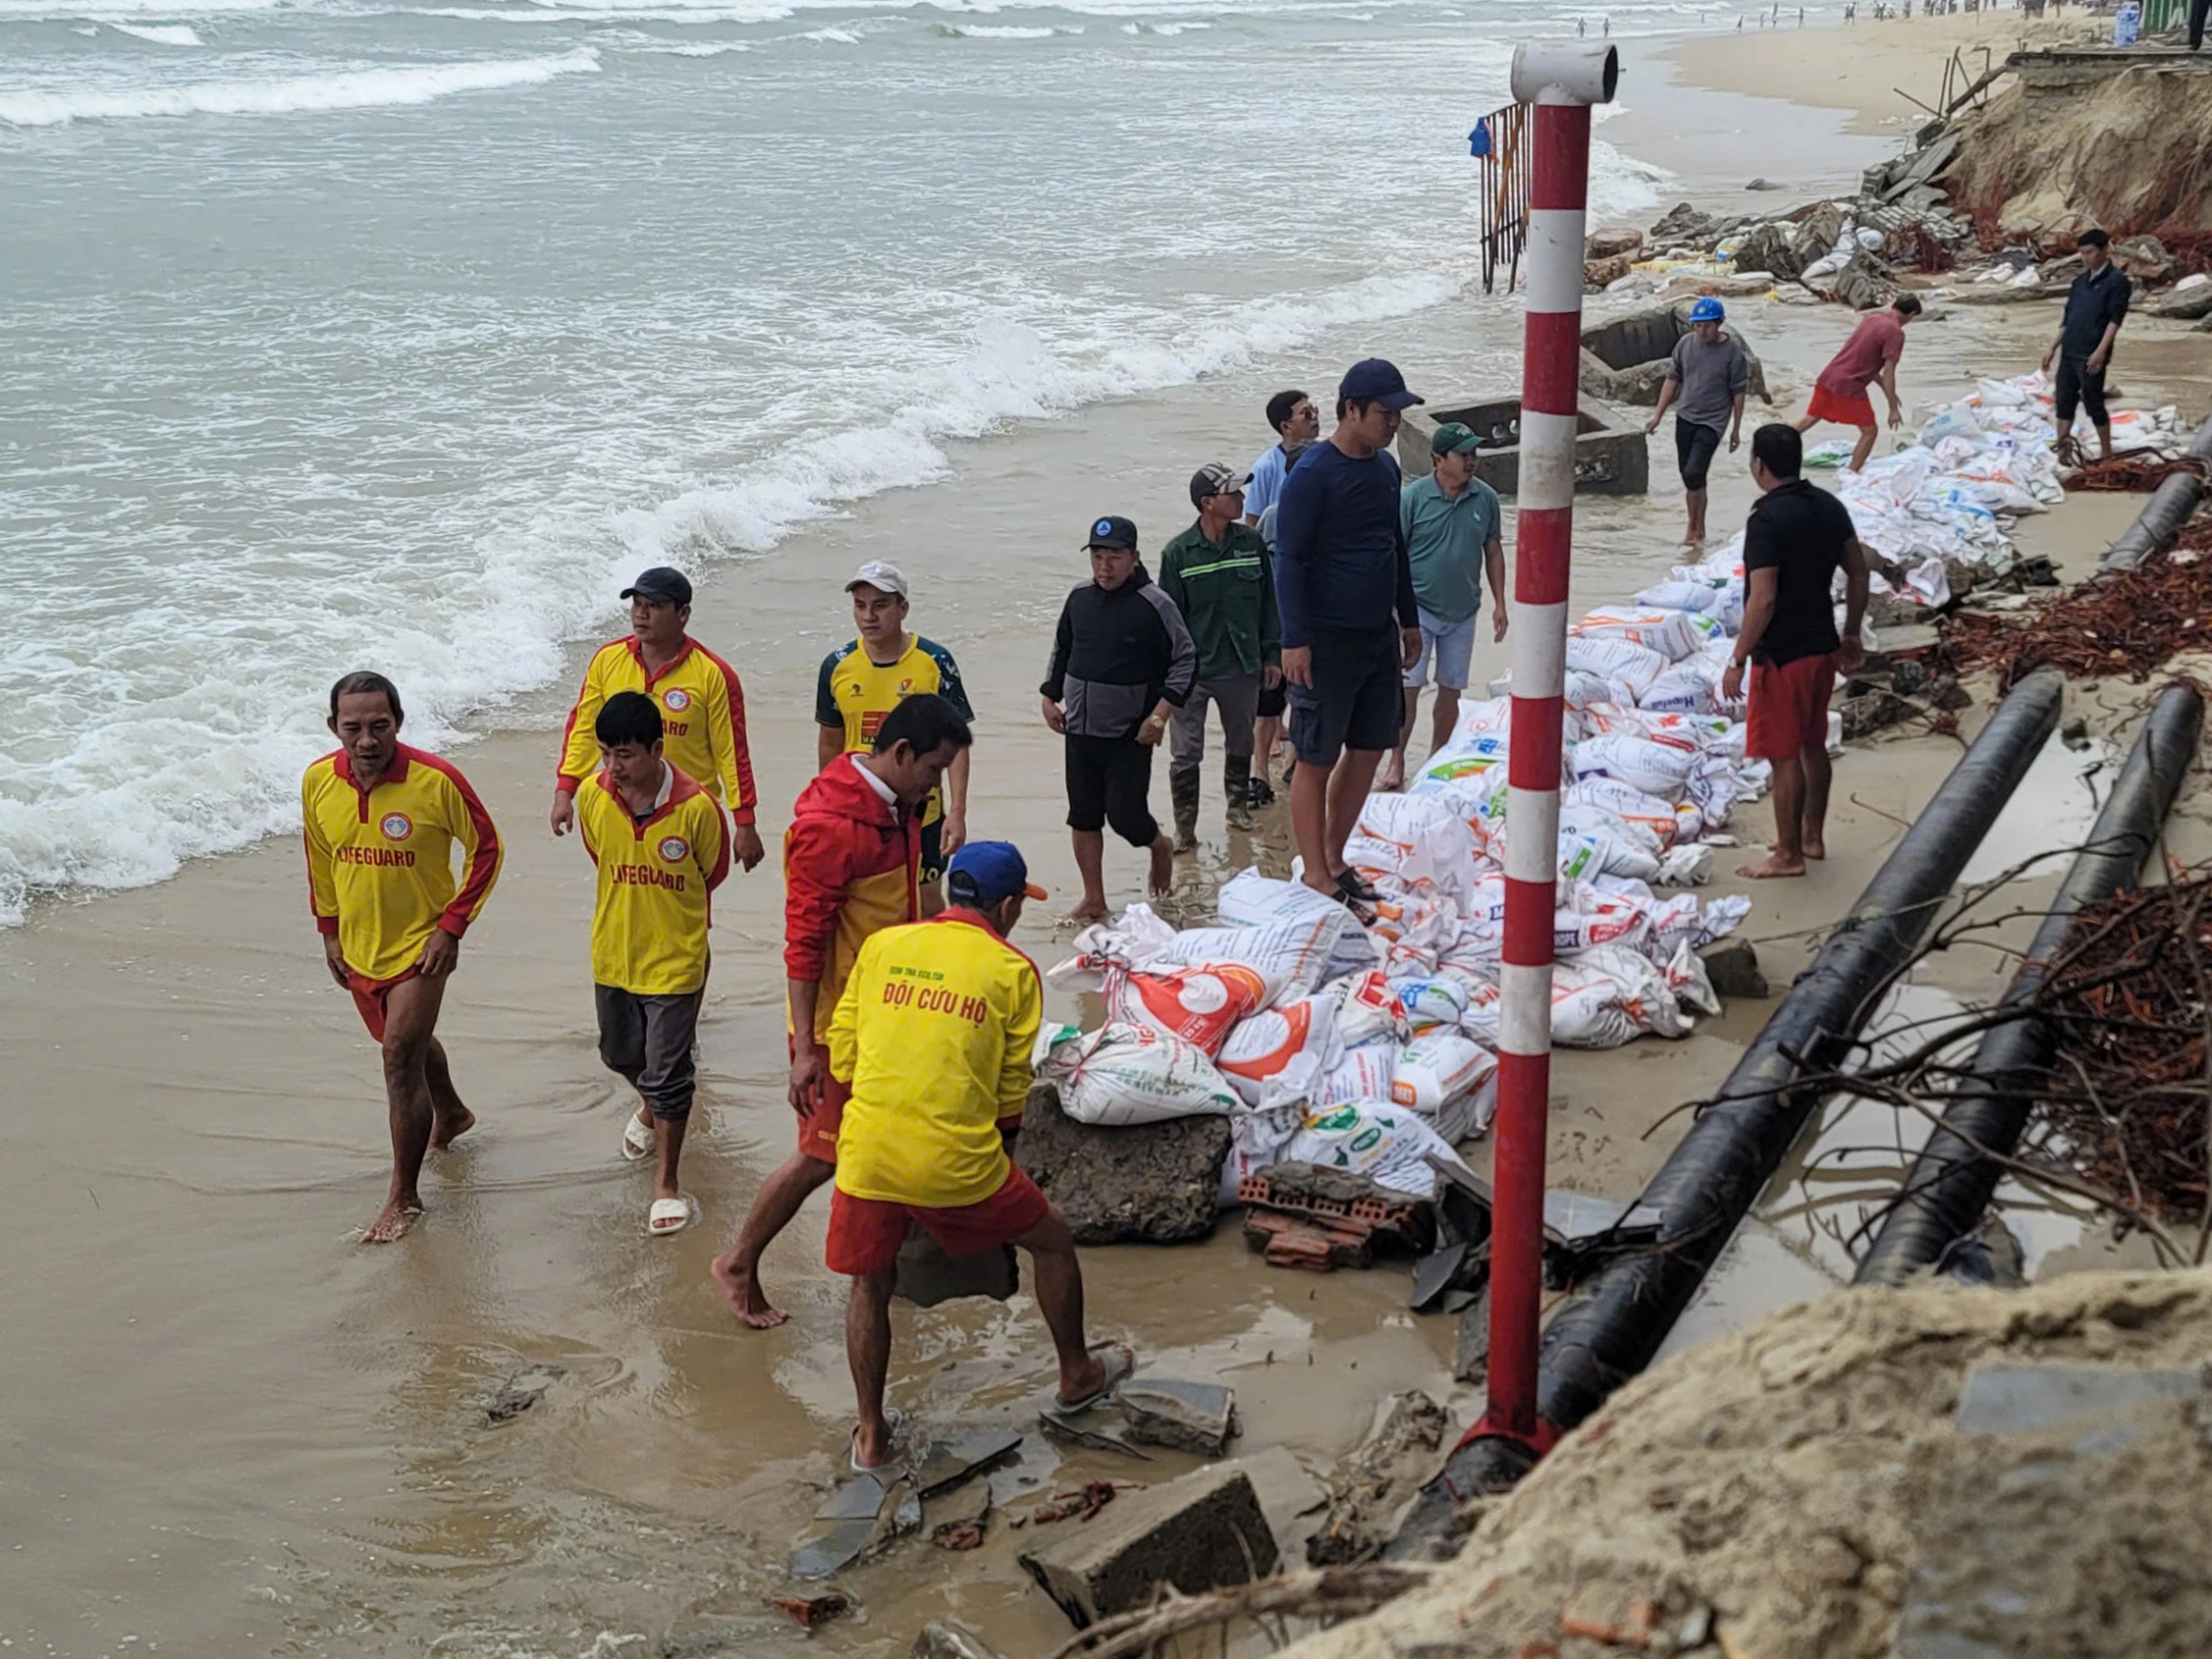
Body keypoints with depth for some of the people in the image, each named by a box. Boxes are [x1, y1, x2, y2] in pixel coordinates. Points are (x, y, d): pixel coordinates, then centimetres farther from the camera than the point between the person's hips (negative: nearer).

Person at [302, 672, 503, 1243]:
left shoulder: (437, 781, -22)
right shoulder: (318, 782, -8)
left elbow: (485, 848, -10)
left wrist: (452, 926, -14)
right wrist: (329, 932, 10)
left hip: (419, 945, -5)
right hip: (358, 948, 5)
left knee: (400, 1059, -10)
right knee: (408, 1042, 25)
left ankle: (405, 1197, 2)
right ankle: (451, 1113, 54)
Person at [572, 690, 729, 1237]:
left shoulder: (696, 807, -22)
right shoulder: (592, 796, -12)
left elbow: (712, 872, -3)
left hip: (675, 958, -4)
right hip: (612, 951, 4)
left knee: (667, 1073, 0)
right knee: (621, 1054, 23)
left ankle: (666, 1183, 15)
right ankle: (652, 1106, 56)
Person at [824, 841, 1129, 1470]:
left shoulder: (882, 946, 8)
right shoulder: (1013, 972, 1)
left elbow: (842, 1052, 11)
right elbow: (1012, 1090, 5)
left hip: (867, 1157, 3)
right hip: (957, 1162, -2)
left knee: (870, 1285, 24)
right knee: (1053, 1241, 22)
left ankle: (871, 1436, 28)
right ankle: (1077, 1375, 39)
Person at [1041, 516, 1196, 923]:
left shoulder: (1154, 605, -12)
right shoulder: (1080, 599, 5)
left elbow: (1186, 662, -9)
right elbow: (1061, 651, 20)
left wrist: (1159, 715, -14)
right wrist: (1050, 698, 13)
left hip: (1130, 734, -5)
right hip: (1081, 730, 5)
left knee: (1125, 814, -6)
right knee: (1083, 815, 7)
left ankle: (1159, 847, 28)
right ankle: (1093, 899, 18)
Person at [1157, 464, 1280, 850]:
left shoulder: (1252, 543, 0)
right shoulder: (1178, 553, -9)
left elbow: (1267, 602, 9)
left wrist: (1272, 655, 8)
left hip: (1242, 666, 4)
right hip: (1193, 670, -4)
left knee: (1241, 744, 19)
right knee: (1185, 754, -2)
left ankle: (1238, 805, 39)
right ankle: (1184, 827, 8)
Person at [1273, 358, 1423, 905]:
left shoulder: (1384, 467, 10)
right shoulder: (1313, 474, -14)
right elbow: (1289, 559, -16)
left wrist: (1408, 619, 22)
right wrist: (1294, 640, -20)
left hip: (1378, 636, 8)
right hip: (1326, 641, -8)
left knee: (1369, 751, 13)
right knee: (1316, 758, 0)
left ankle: (1335, 860, 26)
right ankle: (1315, 876, 8)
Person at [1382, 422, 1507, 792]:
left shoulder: (1485, 498, 0)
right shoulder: (1412, 497, -11)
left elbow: (1493, 551, 10)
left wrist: (1500, 604, 8)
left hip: (1463, 612, 4)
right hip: (1418, 608, -4)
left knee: (1451, 690, 10)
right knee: (1407, 687, -5)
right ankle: (1396, 762, 6)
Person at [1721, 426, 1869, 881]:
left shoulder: (1767, 520, -21)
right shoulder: (1829, 506, 4)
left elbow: (1763, 599, -25)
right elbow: (1858, 573, 10)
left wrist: (1737, 660, -19)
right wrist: (1851, 634, 20)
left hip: (1782, 655, -8)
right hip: (1822, 646, 8)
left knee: (1784, 754, 1)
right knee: (1813, 744, 20)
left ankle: (1789, 854, 9)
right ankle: (1812, 835, 31)